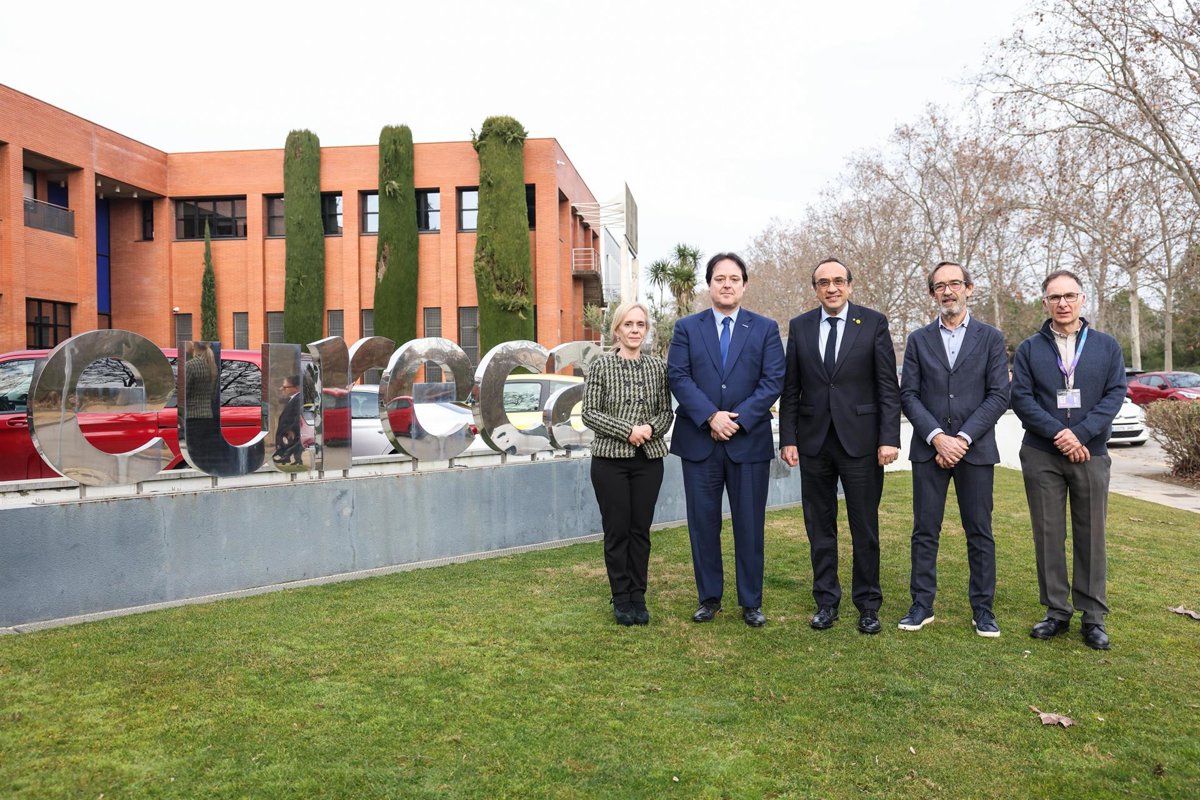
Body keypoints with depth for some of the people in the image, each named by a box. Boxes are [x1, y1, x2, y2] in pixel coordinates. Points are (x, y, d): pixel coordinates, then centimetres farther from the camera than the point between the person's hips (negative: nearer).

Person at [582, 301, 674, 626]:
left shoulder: (658, 366, 6)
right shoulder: (601, 366, -2)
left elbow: (666, 411, 9)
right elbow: (589, 413, -5)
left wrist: (651, 428, -13)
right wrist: (627, 430, -16)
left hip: (649, 459, 2)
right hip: (610, 459, -2)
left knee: (641, 529, 7)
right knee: (617, 530, 3)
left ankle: (638, 597, 19)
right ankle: (621, 599, 16)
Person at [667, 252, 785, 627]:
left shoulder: (766, 328, 7)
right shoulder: (686, 328, 7)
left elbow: (773, 380, -3)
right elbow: (678, 376, -3)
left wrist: (738, 419, -13)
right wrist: (711, 416, -15)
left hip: (749, 441, 0)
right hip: (699, 441, 1)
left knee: (749, 525, 5)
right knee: (703, 523, 7)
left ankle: (751, 603, 18)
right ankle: (709, 598, 21)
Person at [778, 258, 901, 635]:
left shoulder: (874, 323, 0)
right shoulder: (799, 327, 6)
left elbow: (888, 387, -3)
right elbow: (790, 389, 7)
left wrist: (889, 438, -10)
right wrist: (788, 439, 1)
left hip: (860, 440, -2)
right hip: (813, 441, 2)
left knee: (865, 526, 6)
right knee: (820, 526, 10)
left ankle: (868, 604, 19)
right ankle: (826, 601, 22)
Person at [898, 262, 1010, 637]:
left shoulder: (990, 338, 5)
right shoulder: (918, 339, 8)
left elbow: (999, 395, -2)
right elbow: (908, 395, 1)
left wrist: (963, 438, -12)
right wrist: (937, 436, -12)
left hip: (975, 449, -1)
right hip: (928, 448, 1)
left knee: (979, 532, 5)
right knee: (925, 531, 4)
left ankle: (983, 608, 16)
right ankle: (922, 605, 14)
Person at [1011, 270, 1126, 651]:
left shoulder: (1106, 346, 6)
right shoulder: (1029, 349, 4)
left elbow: (1115, 394, -2)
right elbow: (1021, 397, -4)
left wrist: (1080, 433, -14)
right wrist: (1058, 433, -15)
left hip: (1091, 454, 0)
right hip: (1041, 457, 0)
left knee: (1091, 535, 5)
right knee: (1048, 535, 4)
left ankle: (1094, 616, 15)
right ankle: (1057, 611, 15)